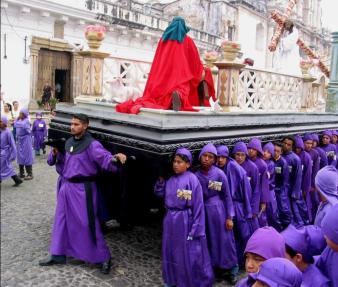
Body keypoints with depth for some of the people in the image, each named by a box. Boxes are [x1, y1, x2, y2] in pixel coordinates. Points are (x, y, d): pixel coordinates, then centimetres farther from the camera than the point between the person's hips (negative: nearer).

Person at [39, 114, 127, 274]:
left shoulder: (91, 144, -15)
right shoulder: (68, 142, 9)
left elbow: (105, 158, -29)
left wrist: (115, 158, -50)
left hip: (83, 188, -7)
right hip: (67, 186, 8)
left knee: (88, 223, -3)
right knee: (61, 220, 16)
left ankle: (104, 258, 11)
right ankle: (57, 255, 32)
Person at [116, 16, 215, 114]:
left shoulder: (163, 39, 16)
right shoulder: (187, 40, 10)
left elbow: (157, 60, 21)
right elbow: (195, 59, 14)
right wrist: (201, 70, 30)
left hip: (163, 75, 3)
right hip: (181, 75, -3)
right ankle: (179, 95, -47)